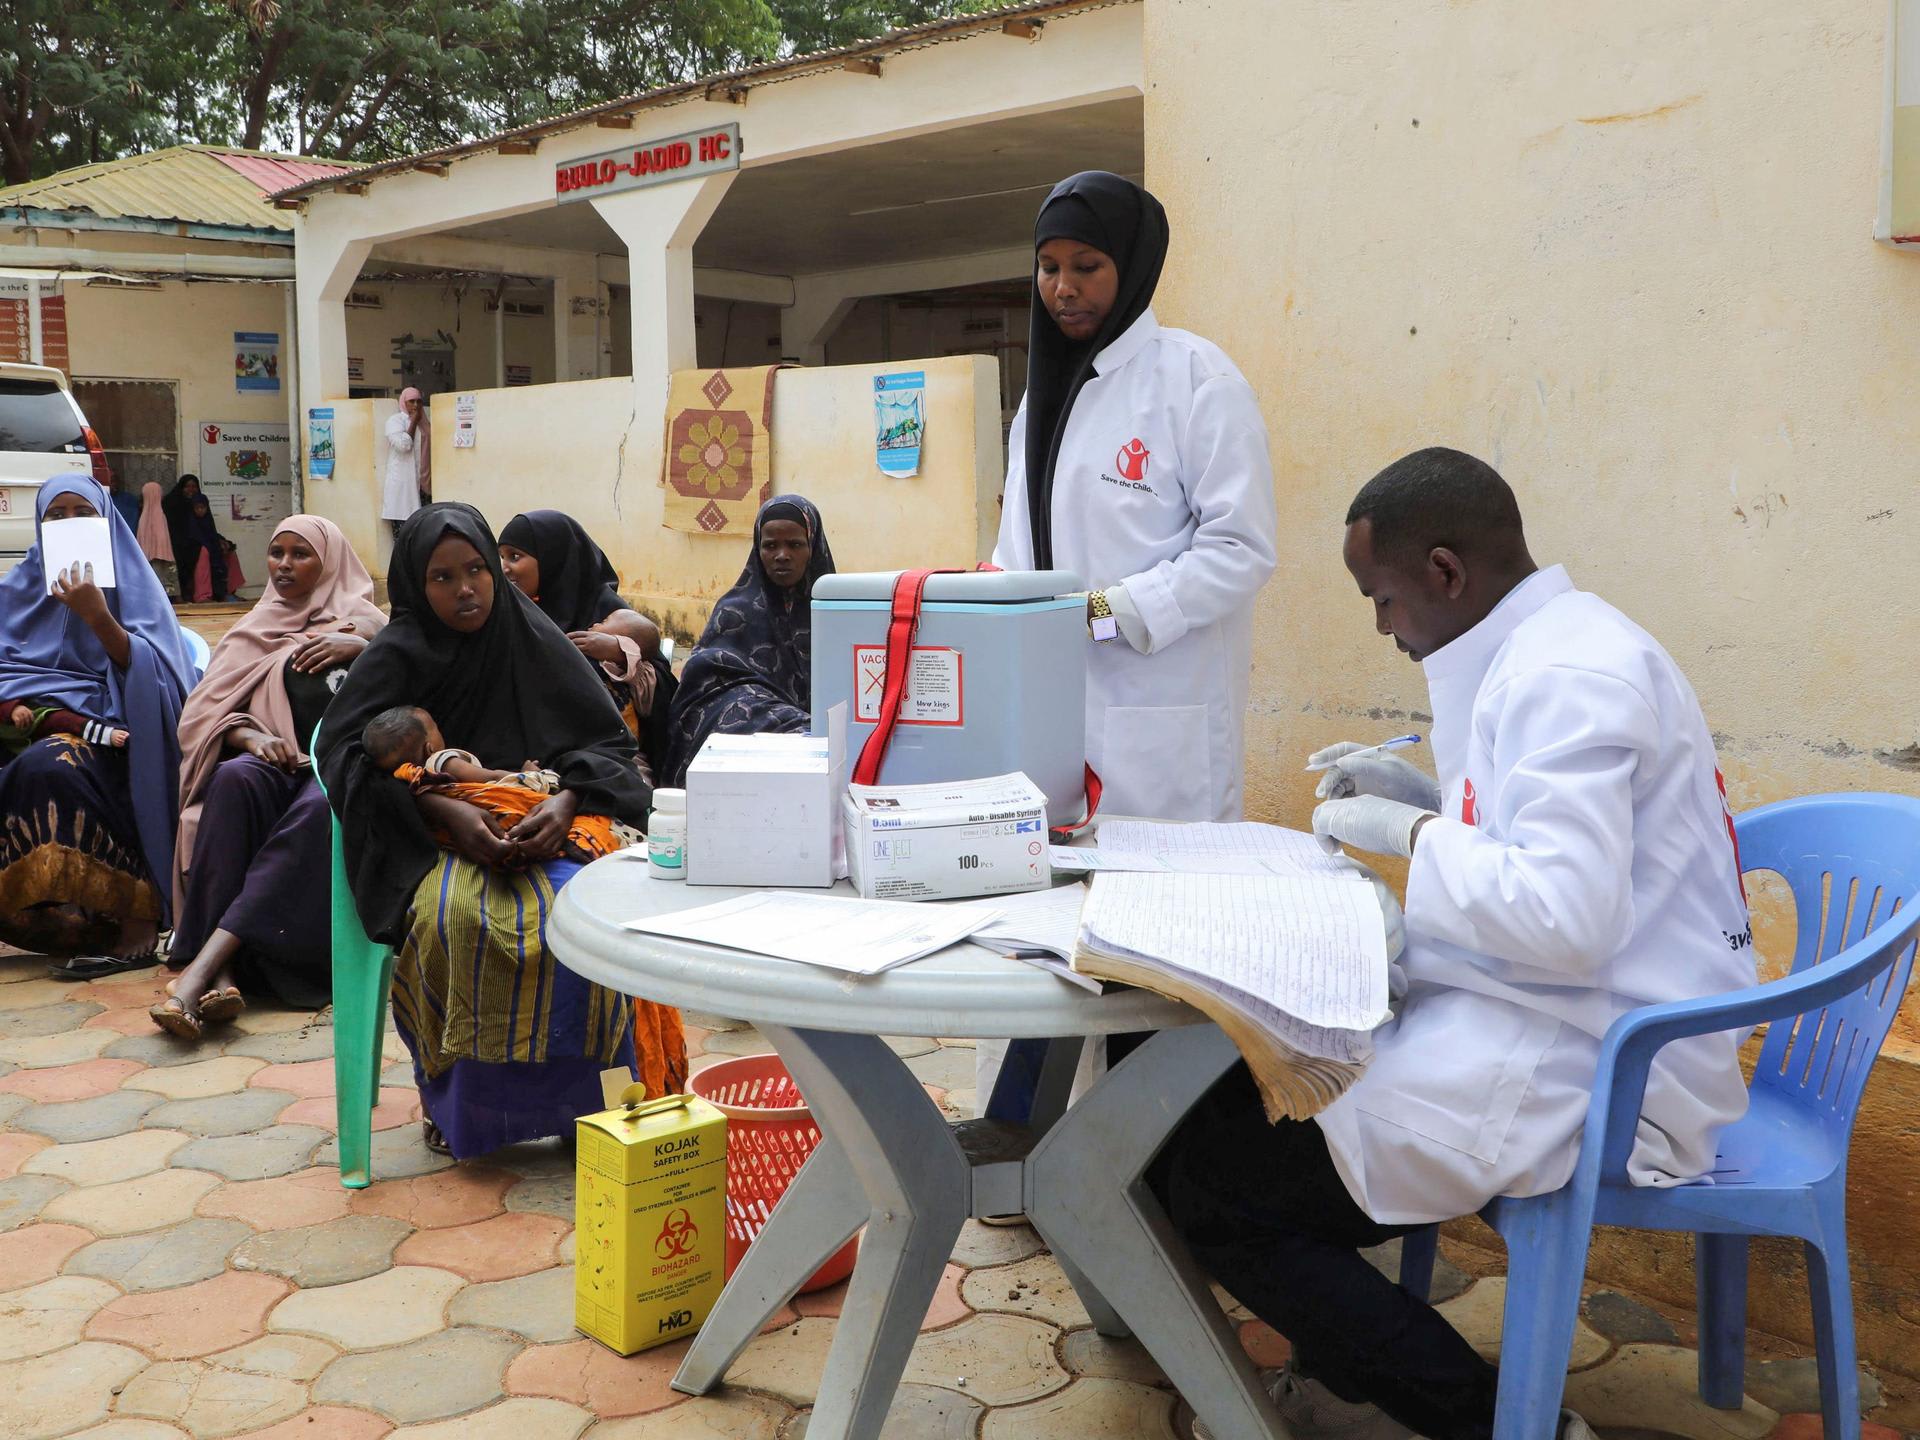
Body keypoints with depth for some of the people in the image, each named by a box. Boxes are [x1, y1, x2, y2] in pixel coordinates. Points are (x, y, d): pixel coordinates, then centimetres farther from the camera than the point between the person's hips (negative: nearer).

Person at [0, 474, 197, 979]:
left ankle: (136, 925, -34)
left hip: (101, 724, -4)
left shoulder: (129, 581, 6)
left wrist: (98, 617, -21)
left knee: (49, 768, -36)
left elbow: (142, 667, -6)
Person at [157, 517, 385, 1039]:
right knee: (236, 777, -35)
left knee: (319, 806, -38)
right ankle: (218, 973, -44)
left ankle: (203, 964, -47)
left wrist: (362, 649, -14)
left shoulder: (364, 626, 12)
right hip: (272, 762, 2)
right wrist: (249, 735, -11)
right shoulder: (254, 632, 20)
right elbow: (204, 714, 9)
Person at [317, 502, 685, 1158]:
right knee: (457, 918, -36)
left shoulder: (534, 639, 9)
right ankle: (452, 1097, -15)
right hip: (436, 835, -1)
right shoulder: (396, 655, 4)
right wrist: (444, 810, -21)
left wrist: (566, 802, -17)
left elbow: (608, 740, 5)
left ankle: (583, 1097, -18)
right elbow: (345, 749, -8)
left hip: (542, 825, 1)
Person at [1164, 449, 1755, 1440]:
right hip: (1537, 1016, 11)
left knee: (1204, 1182, -12)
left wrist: (1415, 832, -16)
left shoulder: (1571, 674, -21)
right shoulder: (1546, 649, 12)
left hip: (1584, 1070, -11)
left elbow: (1567, 920, -30)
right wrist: (1432, 800, 10)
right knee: (1246, 1072, 15)